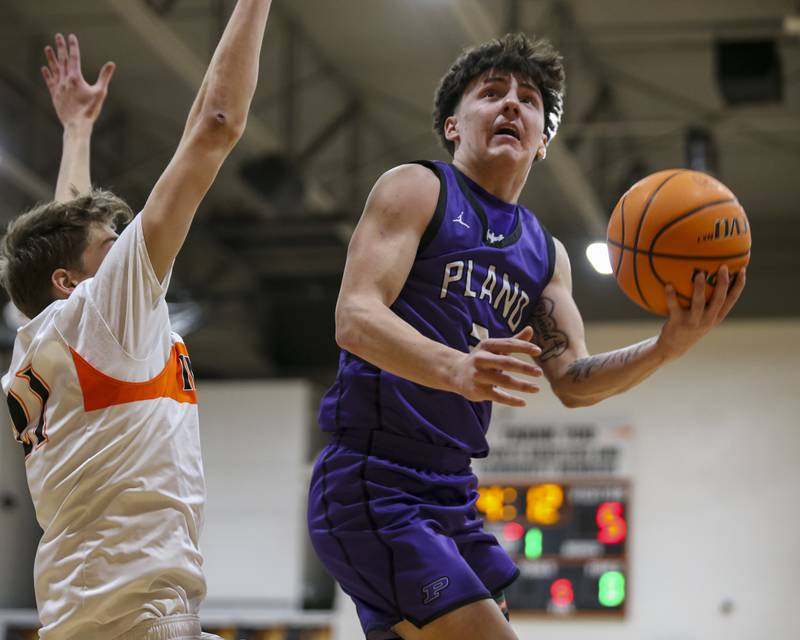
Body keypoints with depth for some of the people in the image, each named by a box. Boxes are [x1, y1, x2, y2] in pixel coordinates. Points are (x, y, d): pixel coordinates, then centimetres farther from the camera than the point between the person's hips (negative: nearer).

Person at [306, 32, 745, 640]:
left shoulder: (545, 253, 18)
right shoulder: (415, 190, -3)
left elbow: (572, 380, 8)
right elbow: (355, 318, -16)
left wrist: (667, 346, -12)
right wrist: (455, 368, -36)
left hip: (453, 496, 8)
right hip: (371, 482, -8)